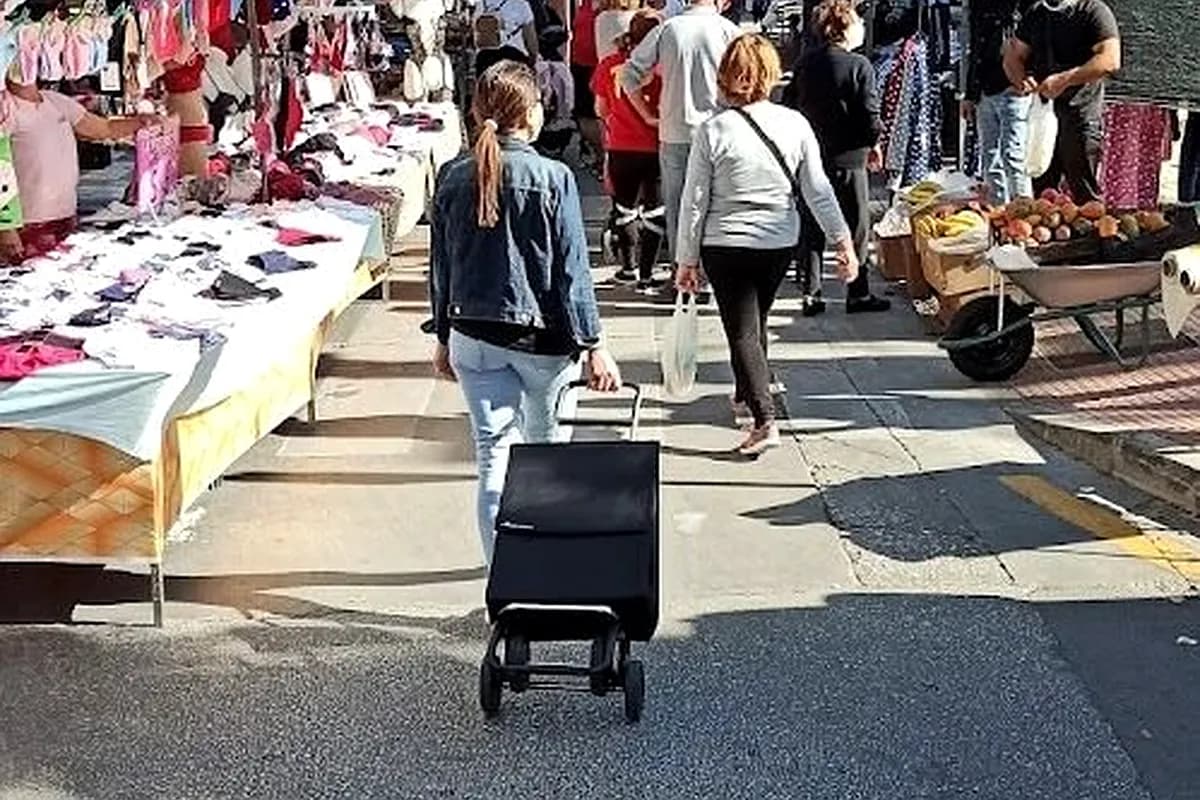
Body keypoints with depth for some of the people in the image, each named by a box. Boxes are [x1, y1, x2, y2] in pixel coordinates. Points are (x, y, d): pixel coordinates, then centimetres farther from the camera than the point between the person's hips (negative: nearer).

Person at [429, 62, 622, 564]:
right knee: (549, 447, 19)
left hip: (473, 337, 2)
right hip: (543, 336, -2)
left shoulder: (453, 178, -1)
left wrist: (444, 339, 16)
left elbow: (441, 268, 6)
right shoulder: (552, 178, -12)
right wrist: (592, 347, -6)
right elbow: (572, 271, -11)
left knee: (494, 457, 3)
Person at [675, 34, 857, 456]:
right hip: (780, 245, 4)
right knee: (755, 321, 23)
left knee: (743, 331, 0)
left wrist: (687, 260, 1)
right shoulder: (795, 124, -6)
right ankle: (746, 394, 42)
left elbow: (694, 202, -8)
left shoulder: (713, 132, -12)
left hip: (725, 247, -4)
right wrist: (843, 241, 6)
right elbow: (818, 191, -3)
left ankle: (765, 421, -12)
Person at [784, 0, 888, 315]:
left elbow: (790, 101, 9)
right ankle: (858, 294, 13)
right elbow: (870, 115, -14)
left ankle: (810, 294, 11)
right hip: (848, 158, -5)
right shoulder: (859, 66, -13)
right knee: (856, 227, 7)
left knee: (811, 227, 11)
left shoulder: (806, 62, 4)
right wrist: (872, 144, 5)